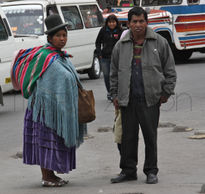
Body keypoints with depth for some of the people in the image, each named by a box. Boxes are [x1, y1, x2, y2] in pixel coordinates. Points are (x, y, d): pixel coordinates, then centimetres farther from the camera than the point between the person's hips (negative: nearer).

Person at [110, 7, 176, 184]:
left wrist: (166, 92, 1)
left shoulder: (159, 43, 2)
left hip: (150, 99, -2)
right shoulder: (121, 46, 8)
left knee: (150, 136, 3)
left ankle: (151, 171, 14)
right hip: (127, 100, 2)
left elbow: (170, 70, 6)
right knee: (128, 136, 6)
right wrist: (115, 94, 11)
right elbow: (114, 73, 16)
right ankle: (128, 171, 16)